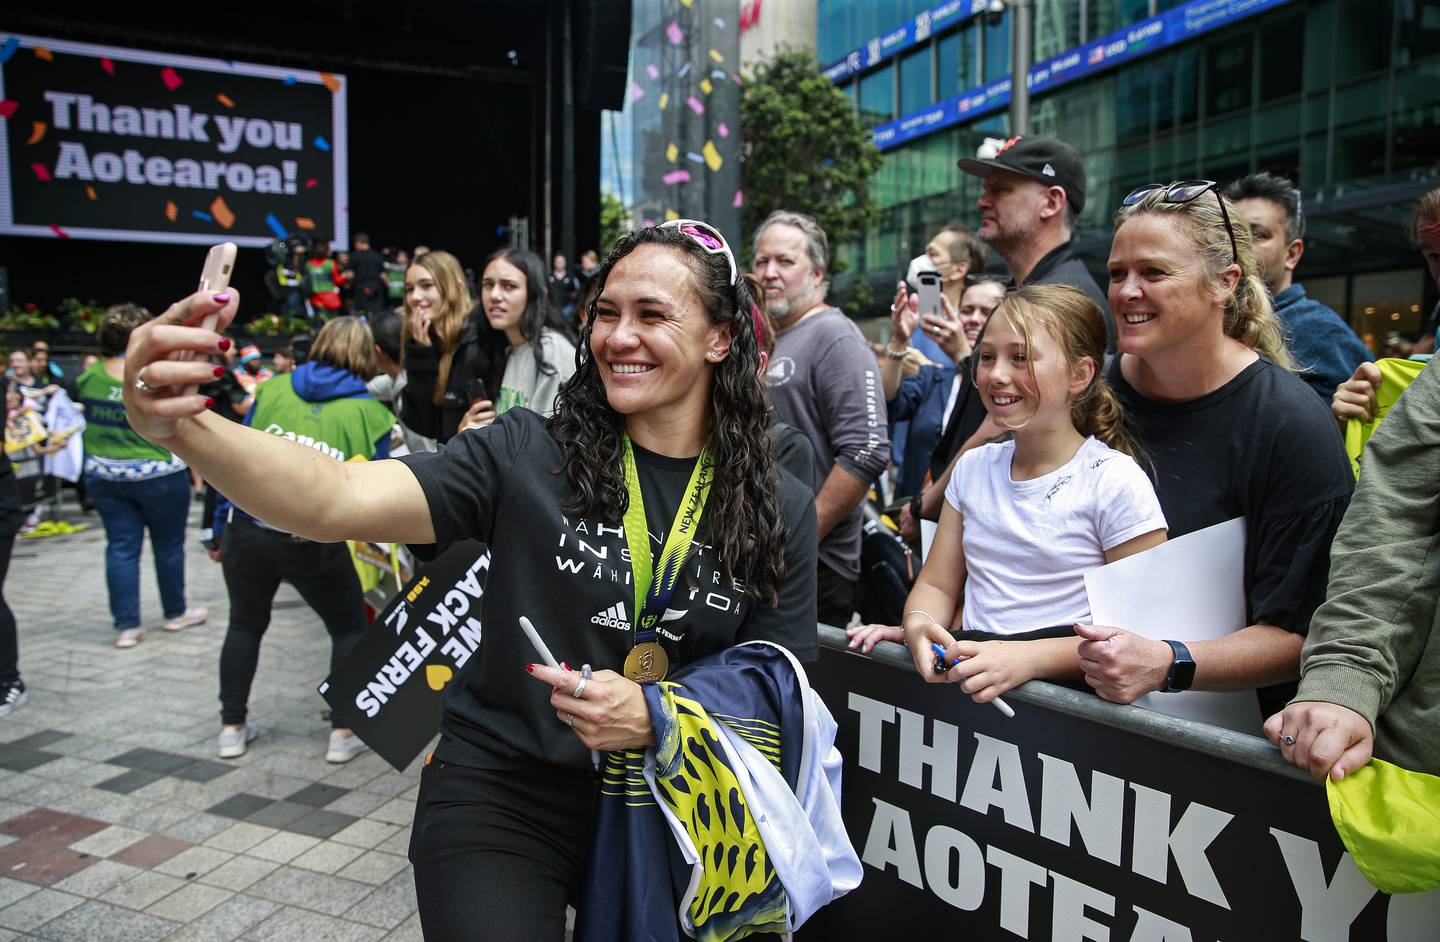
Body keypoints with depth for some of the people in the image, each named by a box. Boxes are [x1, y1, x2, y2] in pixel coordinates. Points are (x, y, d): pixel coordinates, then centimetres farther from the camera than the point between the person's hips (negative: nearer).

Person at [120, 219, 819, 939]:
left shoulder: (782, 512, -7)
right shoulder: (528, 454, -13)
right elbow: (334, 501, -23)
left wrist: (656, 719, -21)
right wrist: (182, 427, -40)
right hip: (497, 798, -2)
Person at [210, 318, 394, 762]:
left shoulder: (273, 389, 9)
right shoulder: (368, 412, 1)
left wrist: (220, 527, 14)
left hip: (246, 529, 3)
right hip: (314, 541, -3)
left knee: (246, 623, 26)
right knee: (349, 628, 19)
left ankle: (233, 726, 32)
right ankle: (343, 733, 18)